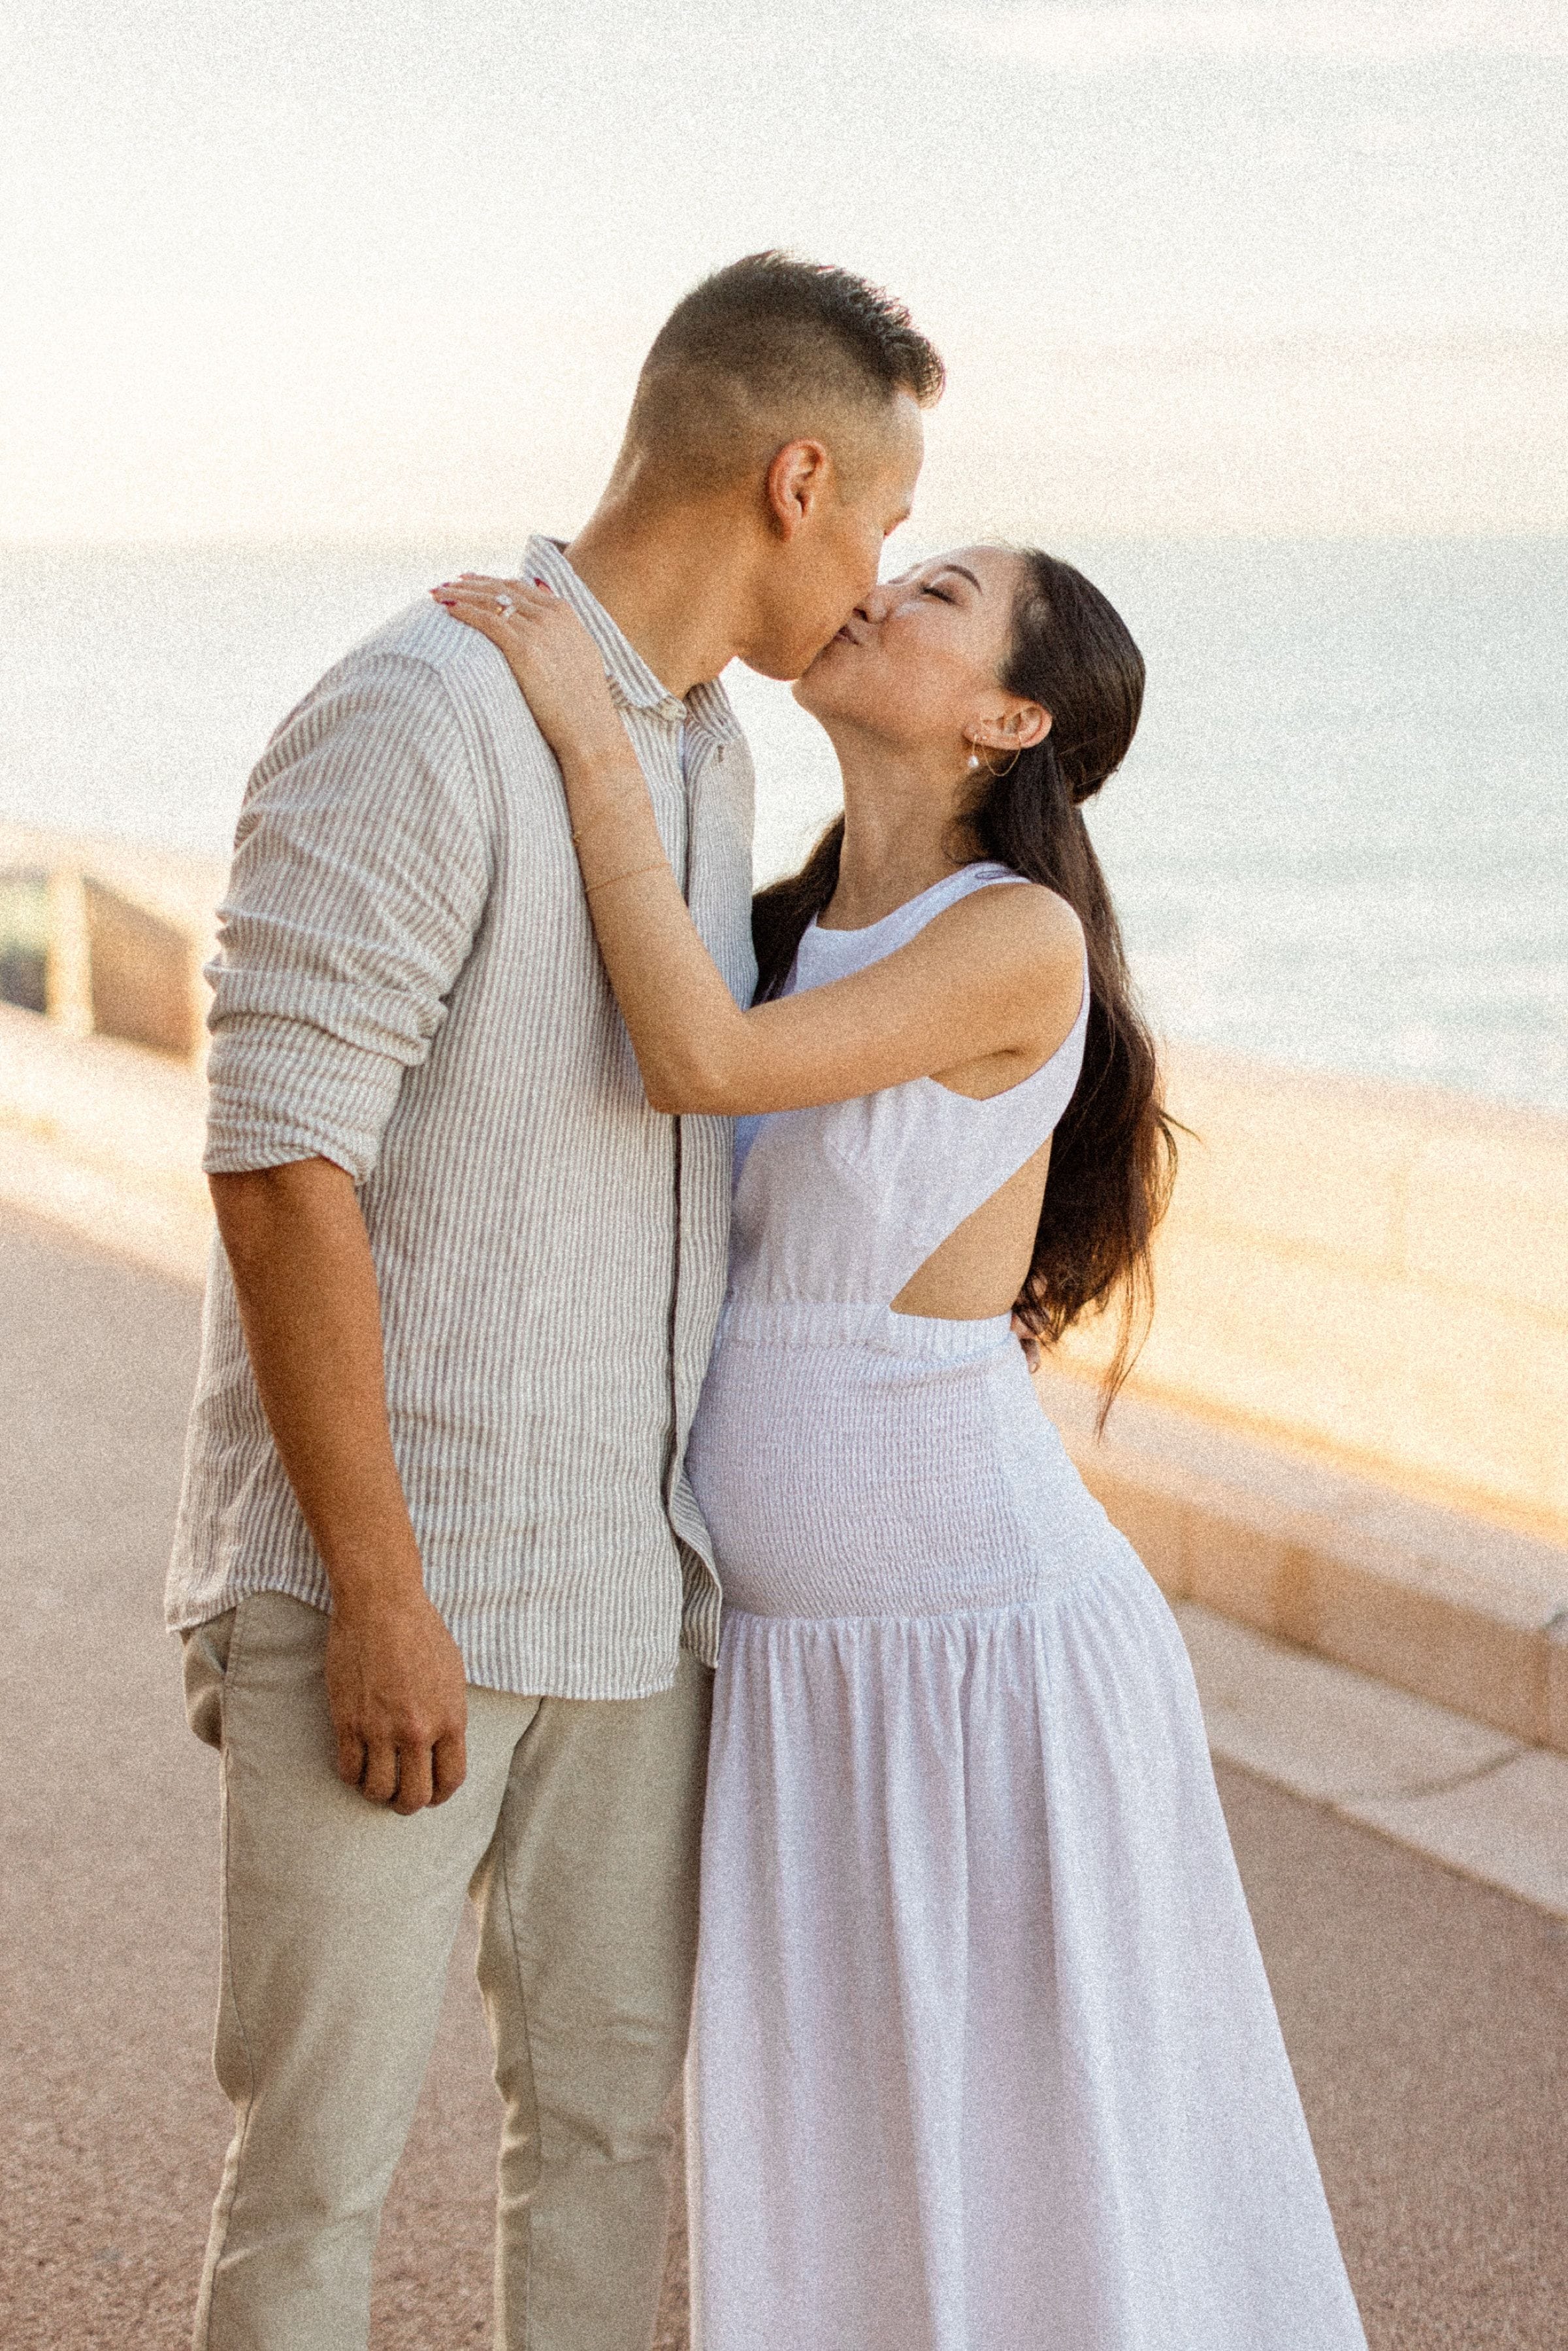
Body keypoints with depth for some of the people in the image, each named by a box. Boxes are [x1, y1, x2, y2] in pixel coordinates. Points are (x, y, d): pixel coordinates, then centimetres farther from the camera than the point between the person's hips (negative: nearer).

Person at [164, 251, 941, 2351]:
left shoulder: (701, 752, 10)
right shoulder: (411, 722, -18)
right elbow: (282, 1164, -21)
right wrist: (378, 1593, -22)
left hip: (626, 1577, 8)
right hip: (382, 1577, -8)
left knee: (614, 2098, 13)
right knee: (326, 2137, 2)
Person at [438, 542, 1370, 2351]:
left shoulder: (1027, 938, -15)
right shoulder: (787, 935, 9)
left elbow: (700, 1064, -26)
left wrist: (589, 733, -21)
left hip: (997, 1662, -7)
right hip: (798, 1677, 8)